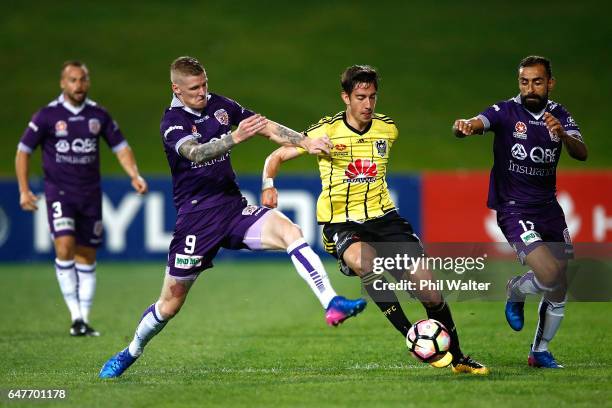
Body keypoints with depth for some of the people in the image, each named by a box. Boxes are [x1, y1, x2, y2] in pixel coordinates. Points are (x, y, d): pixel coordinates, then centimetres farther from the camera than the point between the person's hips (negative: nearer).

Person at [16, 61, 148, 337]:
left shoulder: (98, 115, 4)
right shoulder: (47, 115, -5)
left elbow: (120, 147, 9)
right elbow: (23, 151, 0)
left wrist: (134, 176, -8)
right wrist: (24, 190, -8)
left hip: (90, 194, 3)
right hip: (59, 192, -3)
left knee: (86, 258, 7)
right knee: (65, 247, -21)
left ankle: (84, 319, 14)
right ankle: (75, 316, -15)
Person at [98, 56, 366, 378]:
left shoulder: (219, 105, 7)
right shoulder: (172, 122, -10)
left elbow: (267, 128, 10)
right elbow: (195, 152, -30)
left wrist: (306, 142, -4)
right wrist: (235, 137, -45)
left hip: (233, 206, 4)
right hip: (196, 216, -4)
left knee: (290, 231, -23)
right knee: (170, 303, 1)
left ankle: (332, 304, -32)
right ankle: (131, 352, 26)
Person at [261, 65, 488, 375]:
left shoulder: (388, 129, 5)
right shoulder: (327, 131, -7)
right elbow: (277, 157, -1)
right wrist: (269, 185, -18)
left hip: (383, 217, 4)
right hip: (341, 223, -4)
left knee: (428, 288, -7)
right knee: (364, 262, -38)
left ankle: (457, 358, 12)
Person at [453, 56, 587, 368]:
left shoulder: (559, 116, 4)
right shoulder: (506, 111, -8)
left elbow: (581, 154, -11)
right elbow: (475, 124, -25)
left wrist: (563, 135, -32)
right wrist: (463, 127, -50)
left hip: (549, 208, 5)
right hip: (514, 210, -5)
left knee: (559, 293, 8)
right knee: (549, 275, -23)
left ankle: (540, 352, 28)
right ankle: (515, 291, 11)